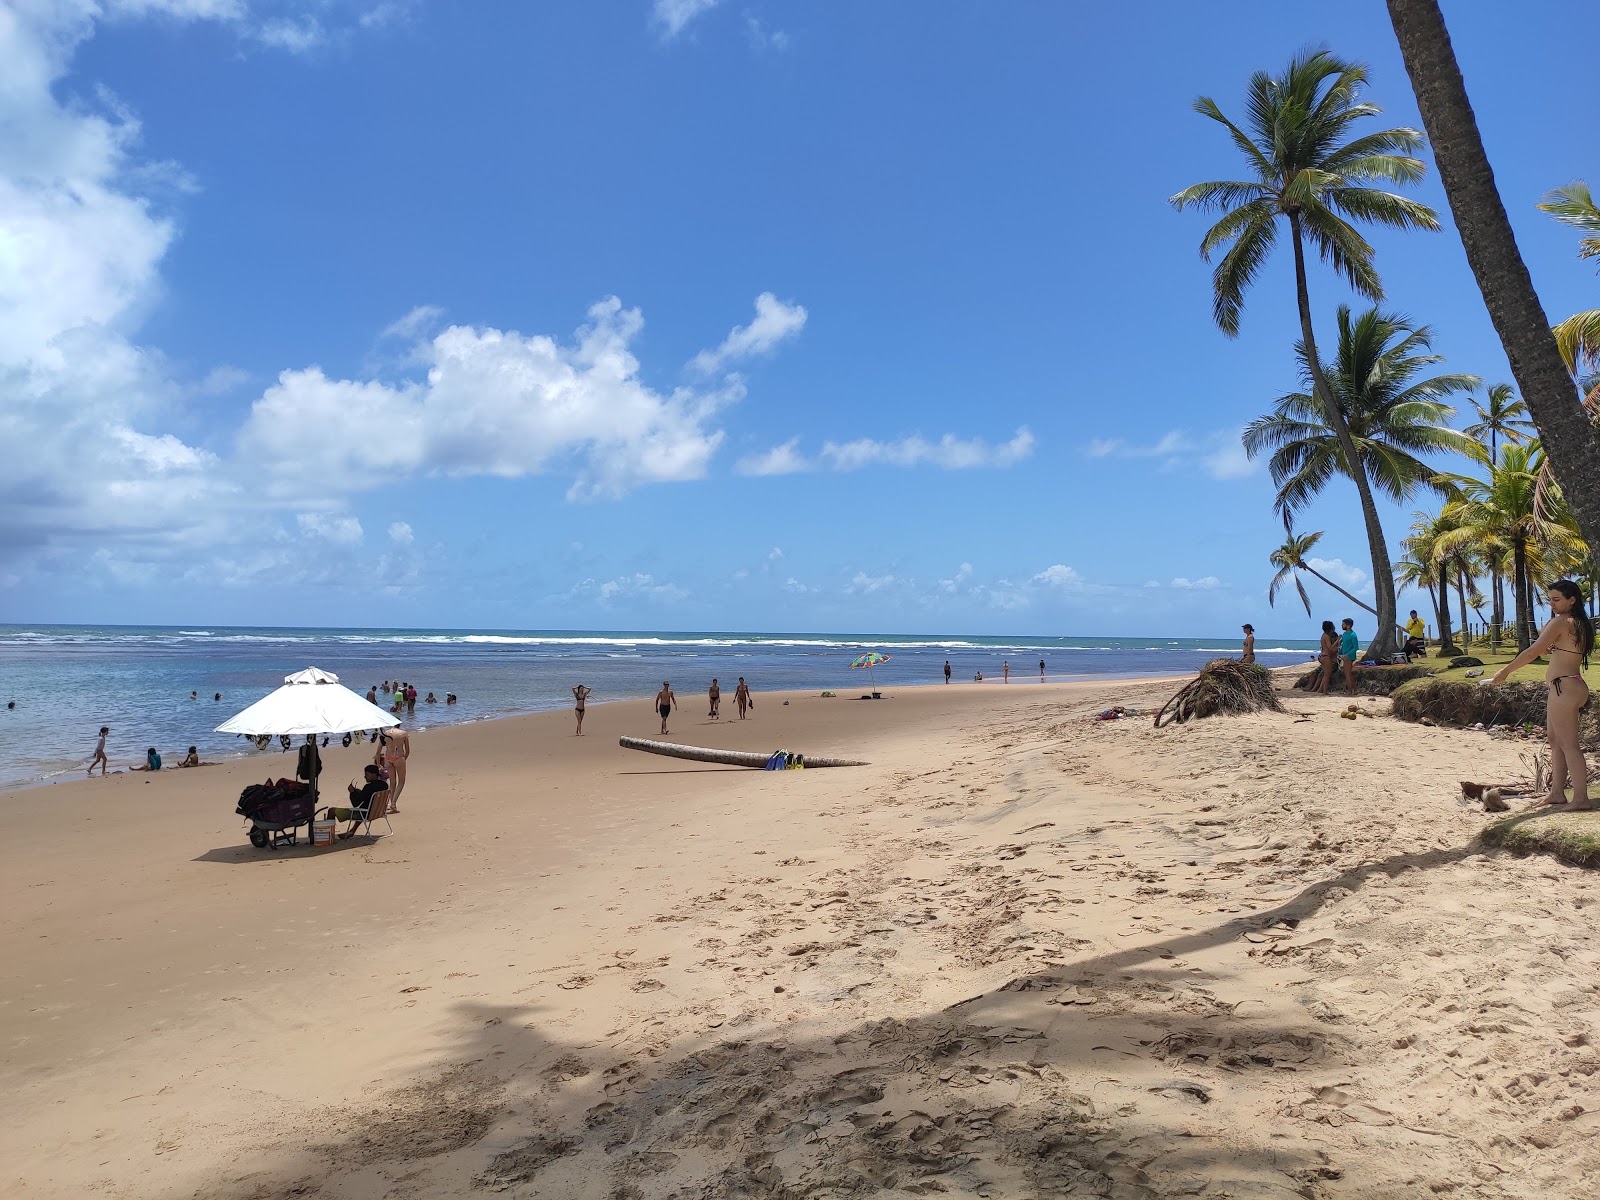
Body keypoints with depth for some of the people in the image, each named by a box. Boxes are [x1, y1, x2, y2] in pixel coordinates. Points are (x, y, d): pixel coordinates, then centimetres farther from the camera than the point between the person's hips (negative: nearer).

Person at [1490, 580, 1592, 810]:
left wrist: (1505, 671, -8)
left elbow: (1533, 652, -15)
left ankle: (1581, 797, -6)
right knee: (1555, 740, 15)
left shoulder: (1560, 622, -13)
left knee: (1568, 744, -7)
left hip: (1563, 687, -10)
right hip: (1572, 685, 10)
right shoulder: (1580, 623, 15)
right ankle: (1557, 792, 20)